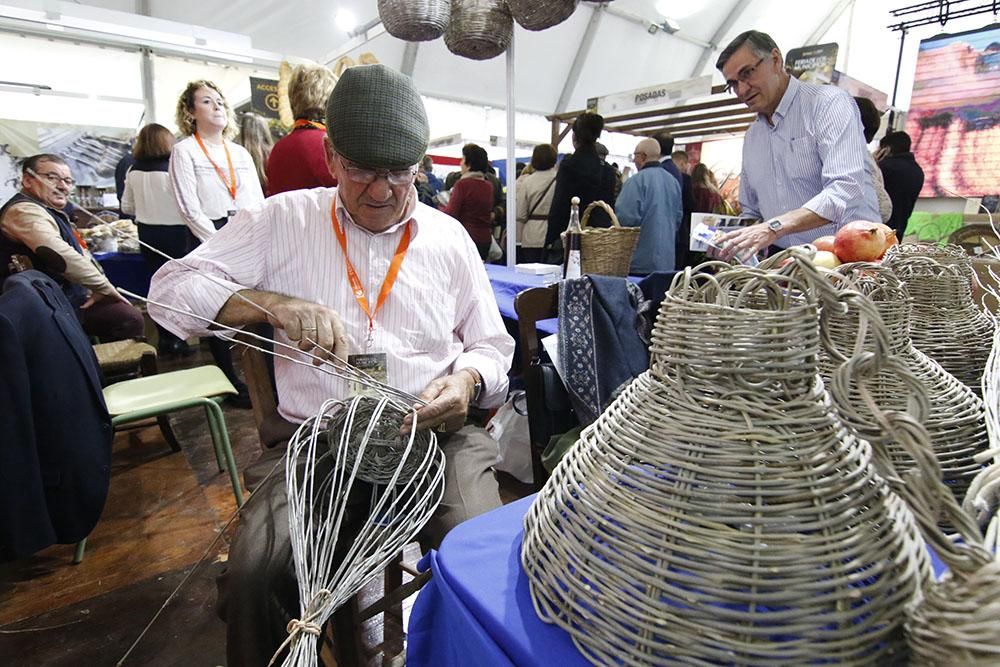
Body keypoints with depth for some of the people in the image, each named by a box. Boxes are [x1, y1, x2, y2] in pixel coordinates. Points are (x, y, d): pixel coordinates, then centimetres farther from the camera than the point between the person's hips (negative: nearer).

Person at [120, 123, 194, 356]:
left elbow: (127, 207, 9)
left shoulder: (134, 171, 2)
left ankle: (164, 337, 20)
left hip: (146, 232, 5)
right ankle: (174, 339, 7)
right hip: (173, 231, -5)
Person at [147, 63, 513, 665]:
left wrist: (468, 379, -10)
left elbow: (492, 347, 14)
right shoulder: (283, 220, 7)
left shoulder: (449, 237, 10)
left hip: (436, 436, 1)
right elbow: (171, 290, 3)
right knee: (251, 577, -23)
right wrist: (273, 304, -15)